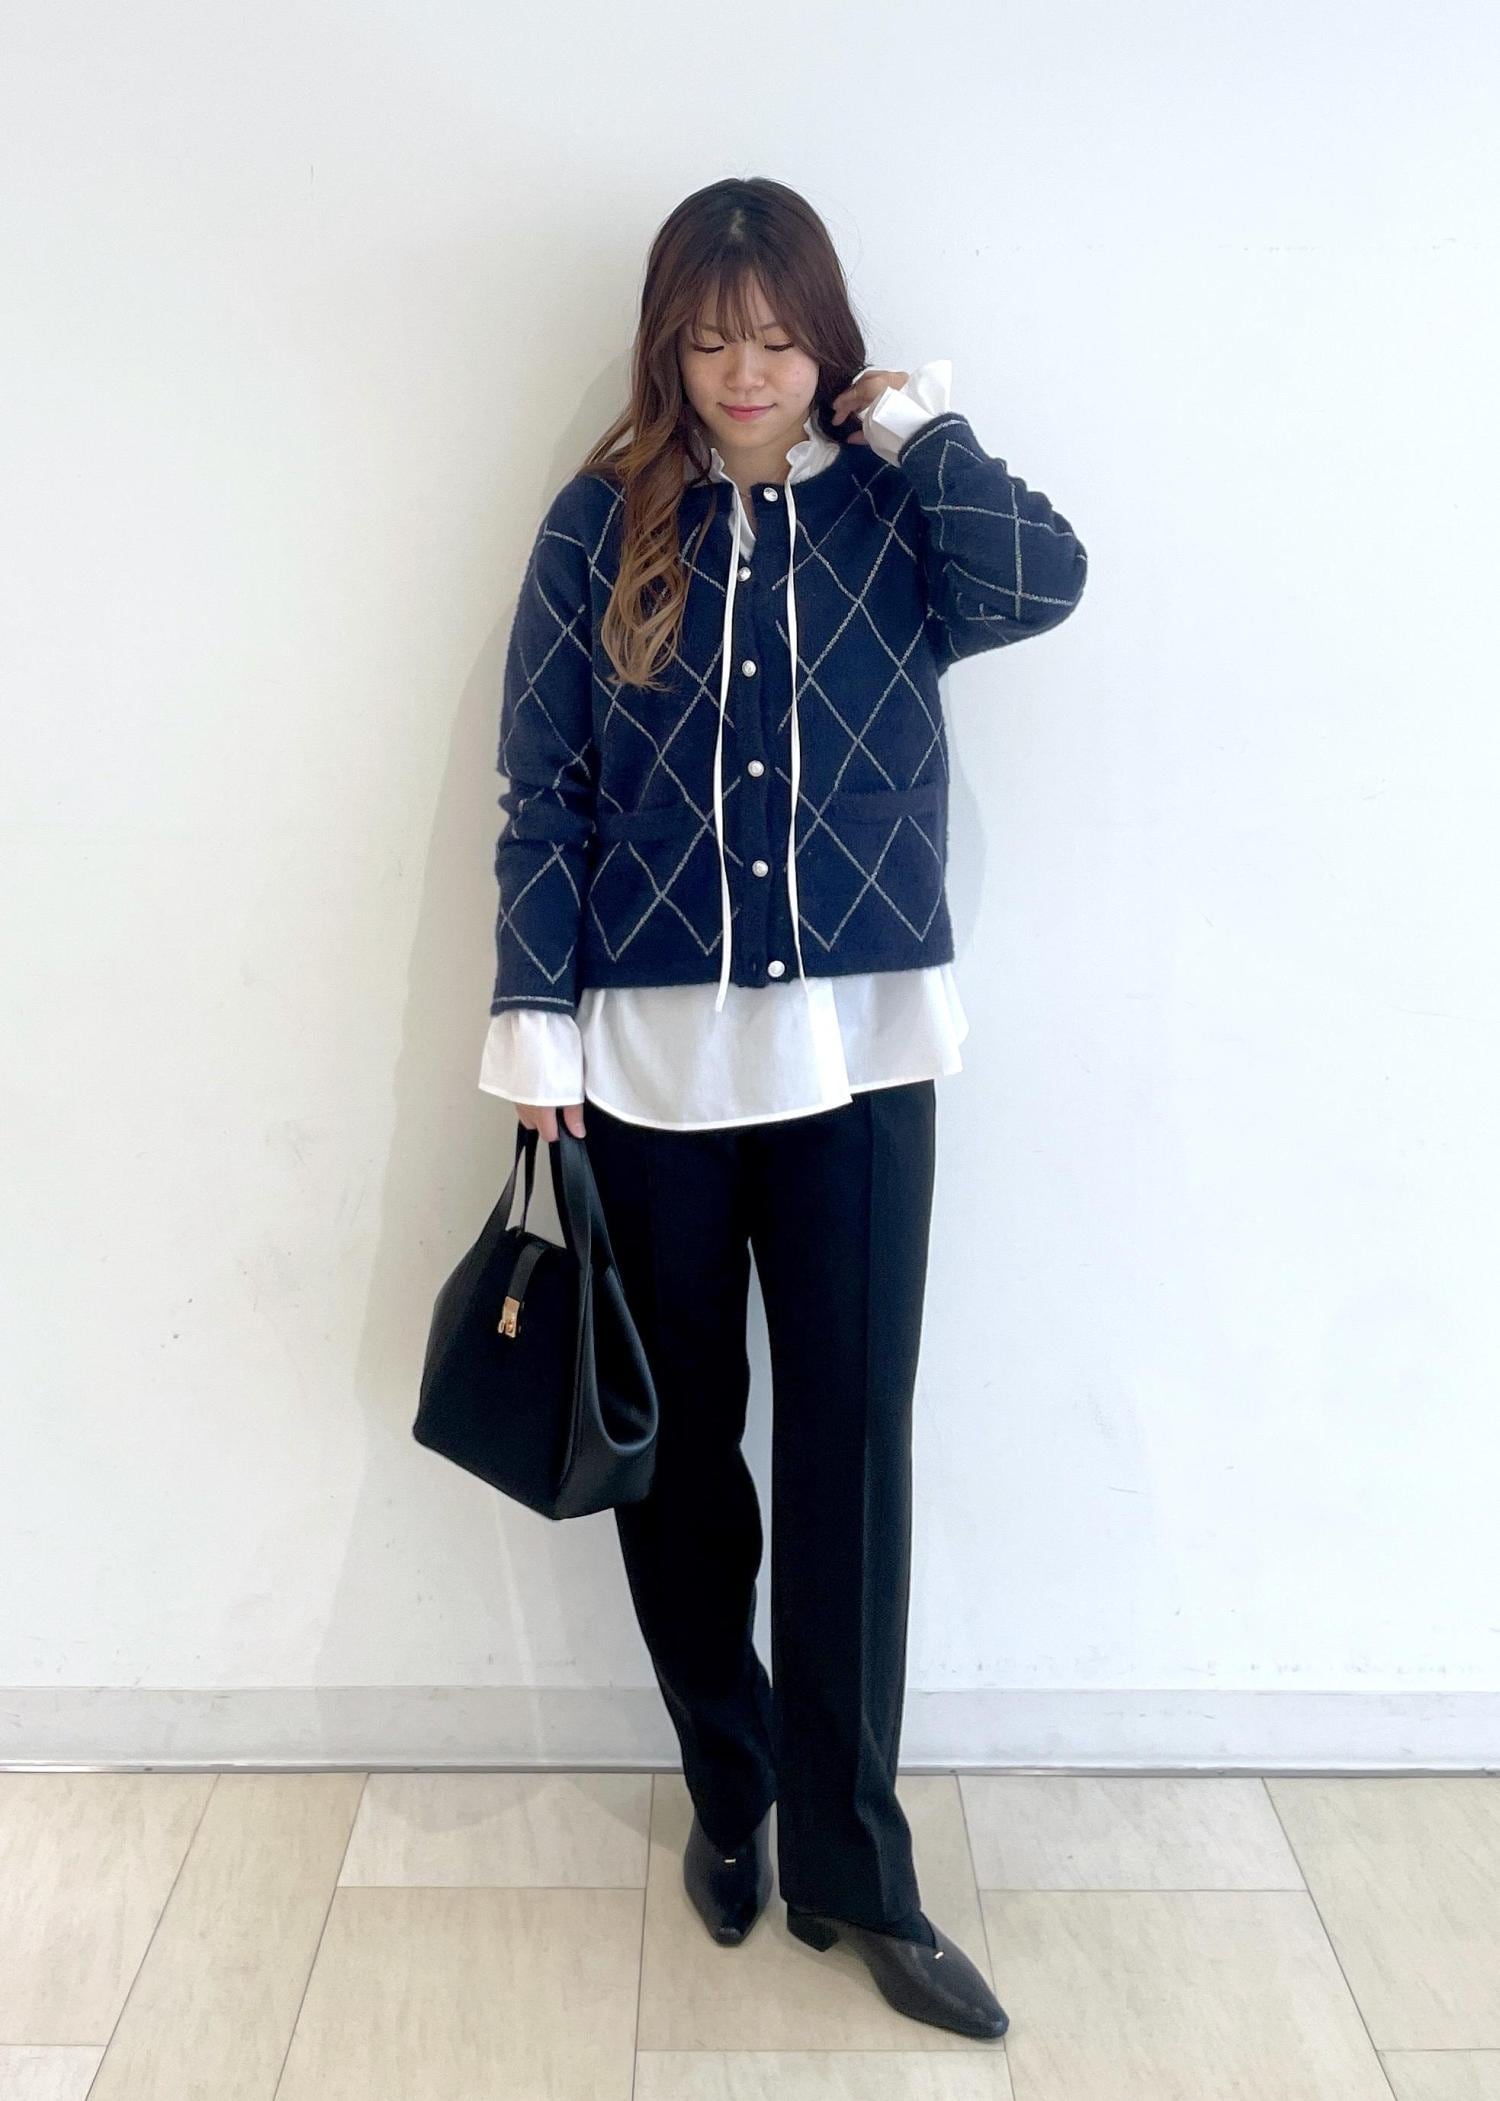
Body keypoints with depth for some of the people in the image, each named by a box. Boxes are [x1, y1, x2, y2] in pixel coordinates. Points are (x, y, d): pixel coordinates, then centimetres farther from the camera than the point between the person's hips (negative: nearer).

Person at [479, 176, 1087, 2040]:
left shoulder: (892, 512, 6)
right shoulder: (603, 523, 5)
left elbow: (1040, 584, -15)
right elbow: (541, 789, 2)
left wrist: (915, 423, -3)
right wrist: (535, 1021, -3)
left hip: (859, 1050, 0)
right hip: (651, 1055, 1)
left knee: (850, 1450, 2)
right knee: (679, 1443, 11)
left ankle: (851, 1865, 19)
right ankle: (731, 1788, 34)